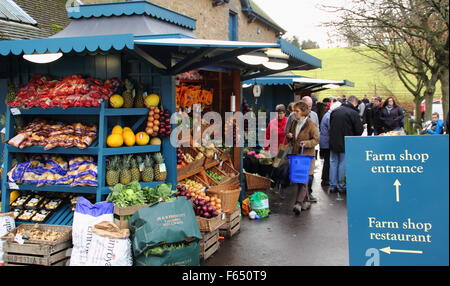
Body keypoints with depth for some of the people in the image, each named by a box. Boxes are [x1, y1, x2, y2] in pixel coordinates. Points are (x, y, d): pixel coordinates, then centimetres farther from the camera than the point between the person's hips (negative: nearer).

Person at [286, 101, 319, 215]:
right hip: (296, 154, 7)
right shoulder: (294, 123, 12)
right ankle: (305, 201, 25)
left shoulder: (310, 124, -9)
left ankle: (298, 203, -14)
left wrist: (306, 143, -22)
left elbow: (316, 139, -7)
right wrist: (289, 137, 1)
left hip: (307, 155, -7)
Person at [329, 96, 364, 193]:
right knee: (343, 163, 6)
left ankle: (332, 185, 16)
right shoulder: (354, 113, -13)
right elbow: (359, 131, -12)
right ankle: (340, 185, 12)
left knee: (333, 162, 12)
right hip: (345, 143, -4)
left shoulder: (334, 111, 4)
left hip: (333, 142, 5)